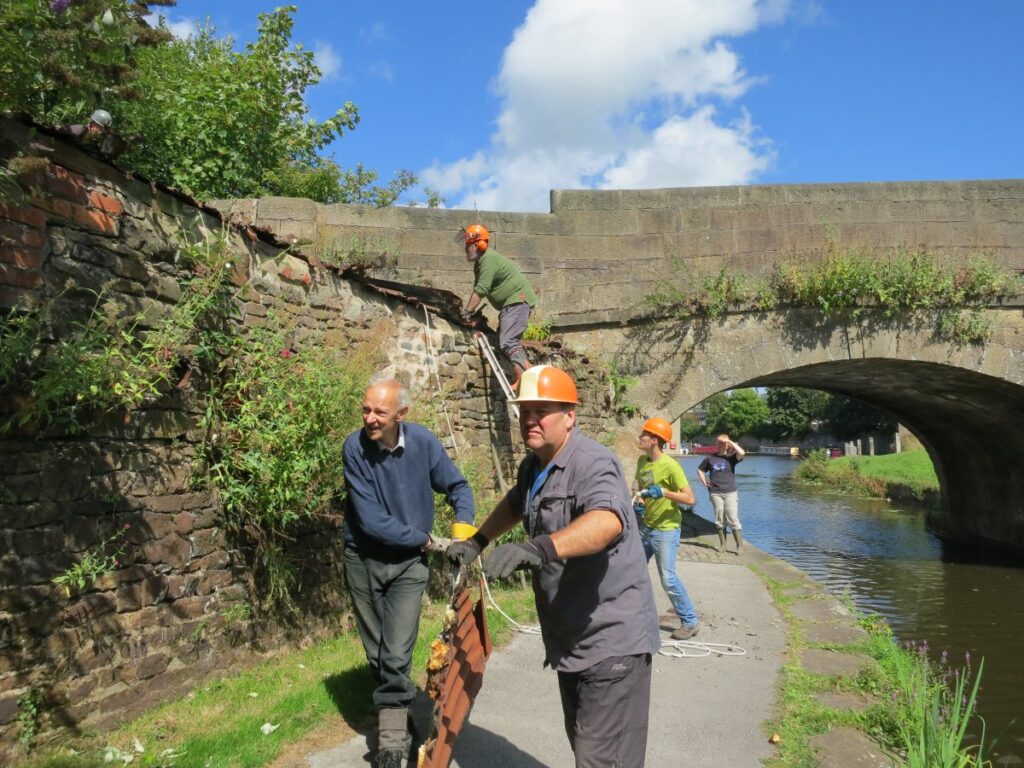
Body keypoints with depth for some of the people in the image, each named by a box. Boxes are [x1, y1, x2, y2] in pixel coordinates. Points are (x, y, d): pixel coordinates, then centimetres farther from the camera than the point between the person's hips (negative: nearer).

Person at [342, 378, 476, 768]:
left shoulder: (423, 441, -14)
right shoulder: (354, 447, -19)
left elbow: (457, 487, 2)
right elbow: (371, 520, -21)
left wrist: (464, 527, -15)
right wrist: (425, 540, -15)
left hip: (408, 564, 0)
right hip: (364, 560, 0)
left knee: (397, 656, -9)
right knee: (377, 653, 14)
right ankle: (397, 717, 36)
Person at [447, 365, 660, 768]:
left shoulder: (592, 463, -21)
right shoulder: (533, 465, 7)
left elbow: (607, 521, -43)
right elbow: (515, 504, 30)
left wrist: (539, 548, -56)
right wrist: (476, 541, 23)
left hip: (612, 640, -9)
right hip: (569, 640, 9)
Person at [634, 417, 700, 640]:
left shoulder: (670, 466, -20)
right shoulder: (642, 461, 2)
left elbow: (689, 498, -22)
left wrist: (663, 492, -32)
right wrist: (638, 504, -2)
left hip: (666, 530, -8)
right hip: (645, 526, 8)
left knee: (668, 578, -9)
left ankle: (690, 621, 7)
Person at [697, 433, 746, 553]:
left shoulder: (731, 457, 1)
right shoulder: (710, 458, 8)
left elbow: (741, 453, -19)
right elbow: (700, 470, 20)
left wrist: (731, 442, -9)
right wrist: (704, 482, 7)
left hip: (730, 492, -2)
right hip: (715, 492, 3)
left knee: (733, 519, -6)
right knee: (719, 519, 7)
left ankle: (740, 545, 1)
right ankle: (722, 543, 17)